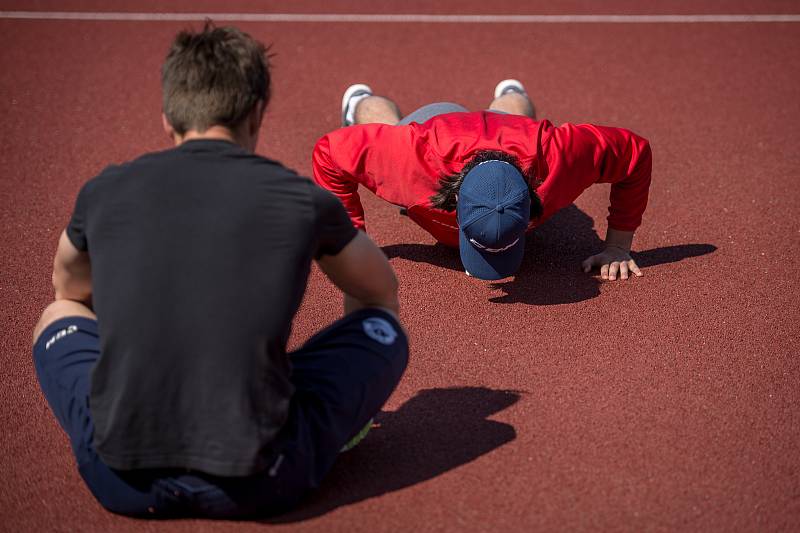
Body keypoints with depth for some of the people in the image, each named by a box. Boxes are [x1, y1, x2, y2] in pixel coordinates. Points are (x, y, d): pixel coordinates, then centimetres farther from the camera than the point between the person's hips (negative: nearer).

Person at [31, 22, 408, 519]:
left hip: (121, 482, 2)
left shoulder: (105, 192, 5)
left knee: (61, 314, 29)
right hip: (259, 487, -2)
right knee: (382, 323, 19)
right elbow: (381, 290, 22)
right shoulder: (305, 200, 0)